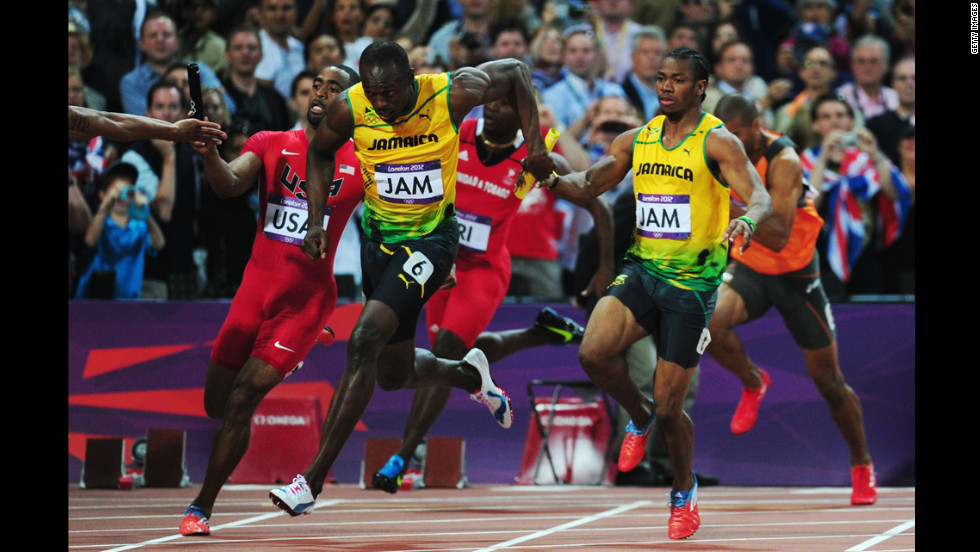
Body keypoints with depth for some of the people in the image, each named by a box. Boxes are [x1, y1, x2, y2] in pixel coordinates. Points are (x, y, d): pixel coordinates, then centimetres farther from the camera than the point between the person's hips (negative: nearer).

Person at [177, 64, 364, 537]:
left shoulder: (361, 163, 0)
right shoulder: (271, 144, 4)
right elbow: (231, 185, -13)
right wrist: (207, 152, -35)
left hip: (305, 299, -3)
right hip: (255, 288, 4)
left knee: (241, 401, -13)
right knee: (216, 404, 11)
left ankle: (202, 506, -1)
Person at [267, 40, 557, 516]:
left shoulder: (451, 94, -19)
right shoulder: (349, 109, -13)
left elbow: (515, 71, -1)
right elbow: (320, 152, 9)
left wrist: (535, 145, -5)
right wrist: (316, 220, -2)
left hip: (431, 239, -4)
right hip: (379, 238, 5)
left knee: (364, 343, -22)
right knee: (393, 374, 13)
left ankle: (313, 481, -22)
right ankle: (470, 375, 49)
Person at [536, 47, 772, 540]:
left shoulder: (717, 143, -7)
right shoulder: (637, 140, 8)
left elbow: (760, 198, -17)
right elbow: (589, 184, 17)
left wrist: (748, 221, -40)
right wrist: (556, 180, -5)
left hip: (692, 283, -4)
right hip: (642, 271, 4)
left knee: (668, 410, -2)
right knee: (593, 352, -24)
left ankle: (684, 491, 26)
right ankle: (638, 418, 8)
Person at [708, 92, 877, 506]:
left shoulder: (783, 162, -25)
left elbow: (778, 237, -35)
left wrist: (730, 209, -43)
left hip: (795, 276, -4)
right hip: (748, 269, 4)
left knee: (828, 381, 3)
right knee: (711, 323, -29)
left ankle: (862, 467, 25)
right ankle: (753, 383, 2)